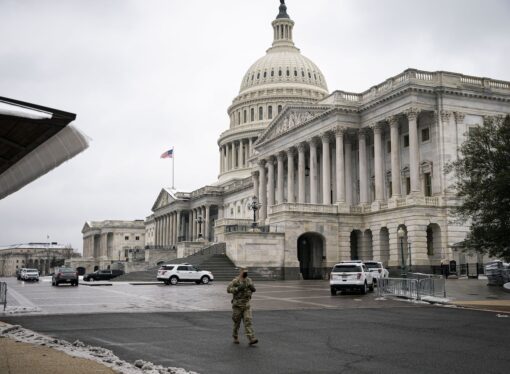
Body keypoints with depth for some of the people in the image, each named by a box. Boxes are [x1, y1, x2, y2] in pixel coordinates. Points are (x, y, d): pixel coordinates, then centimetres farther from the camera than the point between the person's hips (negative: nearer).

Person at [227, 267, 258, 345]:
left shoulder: (249, 280, 7)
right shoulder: (235, 281, -9)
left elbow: (253, 290, 17)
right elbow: (228, 289, -16)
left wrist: (252, 288, -6)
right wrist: (238, 288, -27)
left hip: (246, 305, 3)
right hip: (237, 305, -3)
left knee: (248, 321, -7)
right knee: (237, 322, 8)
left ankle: (252, 339, -13)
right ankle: (235, 338, 27)